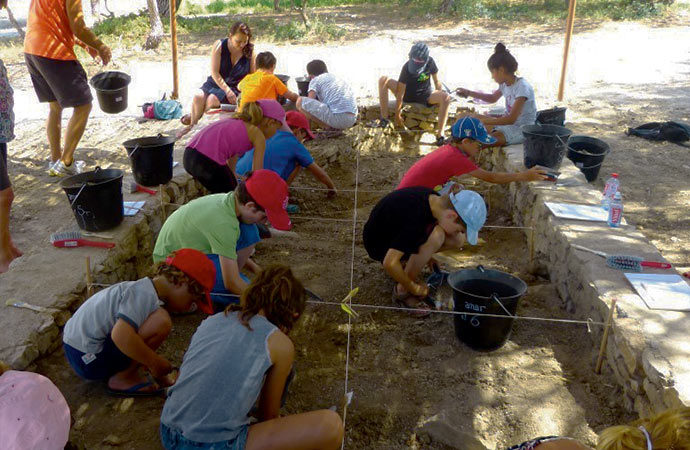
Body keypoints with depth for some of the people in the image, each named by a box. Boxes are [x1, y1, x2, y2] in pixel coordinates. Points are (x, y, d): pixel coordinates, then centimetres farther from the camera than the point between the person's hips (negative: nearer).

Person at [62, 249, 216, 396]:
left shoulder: (141, 288, 11)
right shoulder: (145, 294, -20)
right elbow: (121, 335, -35)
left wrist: (161, 376, 21)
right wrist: (155, 361, -22)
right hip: (88, 359, -10)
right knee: (161, 320, -22)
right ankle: (122, 378, -7)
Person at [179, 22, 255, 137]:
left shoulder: (250, 51, -4)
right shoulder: (219, 46, -7)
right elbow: (214, 72, -10)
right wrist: (227, 90, -20)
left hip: (236, 87, -1)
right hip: (215, 82, 1)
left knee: (212, 99, -30)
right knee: (198, 96, -27)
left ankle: (193, 118, -1)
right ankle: (192, 124, -2)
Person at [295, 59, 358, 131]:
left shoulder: (315, 80, 9)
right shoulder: (338, 79, 30)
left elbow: (308, 103, 1)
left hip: (337, 117, -8)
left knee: (300, 102, -1)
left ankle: (327, 127, -2)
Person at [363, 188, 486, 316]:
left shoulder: (433, 198, -11)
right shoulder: (415, 218, -36)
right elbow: (389, 263, -37)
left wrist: (427, 256, 12)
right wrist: (414, 288, -23)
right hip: (378, 245, -8)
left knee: (458, 240, -6)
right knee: (435, 236, -33)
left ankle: (405, 264, 9)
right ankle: (402, 291, -17)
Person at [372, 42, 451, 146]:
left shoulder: (430, 62, -15)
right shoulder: (407, 67, -24)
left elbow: (436, 81, 2)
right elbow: (400, 94, -22)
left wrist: (440, 98, 2)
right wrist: (397, 115, -20)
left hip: (425, 96, 1)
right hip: (408, 95, -1)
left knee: (446, 98, -30)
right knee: (383, 80, -23)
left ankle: (440, 135, -31)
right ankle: (384, 119, -22)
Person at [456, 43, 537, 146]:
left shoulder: (522, 87, -23)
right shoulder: (505, 84, 4)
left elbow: (511, 119, -29)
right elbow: (493, 98, 27)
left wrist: (484, 121, -28)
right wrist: (468, 93, 19)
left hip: (522, 130, -9)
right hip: (507, 123, 9)